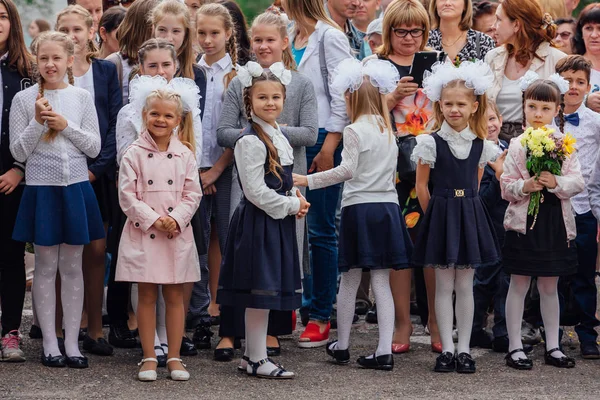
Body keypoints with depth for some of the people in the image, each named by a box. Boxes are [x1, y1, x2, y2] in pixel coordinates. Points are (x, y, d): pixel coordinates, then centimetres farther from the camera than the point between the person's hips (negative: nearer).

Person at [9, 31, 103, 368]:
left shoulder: (83, 97, 3)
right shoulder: (24, 99, -2)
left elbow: (94, 148, 1)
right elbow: (19, 152, -3)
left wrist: (65, 125, -12)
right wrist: (38, 122, -15)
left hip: (76, 188, 2)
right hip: (42, 188, -1)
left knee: (73, 266, 6)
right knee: (46, 266, 4)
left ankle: (72, 342, 12)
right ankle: (50, 343, 10)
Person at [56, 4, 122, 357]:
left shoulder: (106, 71, 8)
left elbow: (115, 123, 3)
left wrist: (96, 167, -9)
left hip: (98, 172, 1)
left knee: (96, 251, 2)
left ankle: (95, 330, 8)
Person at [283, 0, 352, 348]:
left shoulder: (330, 37, -6)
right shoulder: (291, 37, 13)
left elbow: (342, 97, -9)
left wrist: (329, 149, -14)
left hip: (321, 141, -7)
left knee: (320, 231, -3)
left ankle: (321, 318, 2)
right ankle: (304, 305, 17)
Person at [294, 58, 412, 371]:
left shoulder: (355, 130, -8)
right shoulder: (388, 130, 12)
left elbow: (347, 170, -14)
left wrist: (308, 180, -10)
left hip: (359, 207, -5)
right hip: (388, 206, 5)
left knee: (350, 281, 6)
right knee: (381, 281, 4)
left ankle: (341, 346, 17)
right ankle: (384, 351, -2)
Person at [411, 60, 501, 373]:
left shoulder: (480, 145, 3)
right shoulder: (430, 142, -6)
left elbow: (475, 183, 12)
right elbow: (422, 186, -2)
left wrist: (465, 209, 7)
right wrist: (436, 215, 0)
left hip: (470, 216, 2)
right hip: (441, 217, -2)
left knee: (465, 285, 6)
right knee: (444, 285, 1)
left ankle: (464, 349, 11)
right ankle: (447, 349, 6)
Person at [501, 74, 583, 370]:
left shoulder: (565, 145, 3)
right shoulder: (517, 145, -2)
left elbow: (577, 182, -3)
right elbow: (506, 186, -2)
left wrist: (556, 182, -20)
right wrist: (524, 187, -21)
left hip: (555, 222, 2)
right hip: (524, 221, -2)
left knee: (550, 287, 12)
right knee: (519, 285, 3)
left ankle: (553, 347, 20)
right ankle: (515, 347, 10)